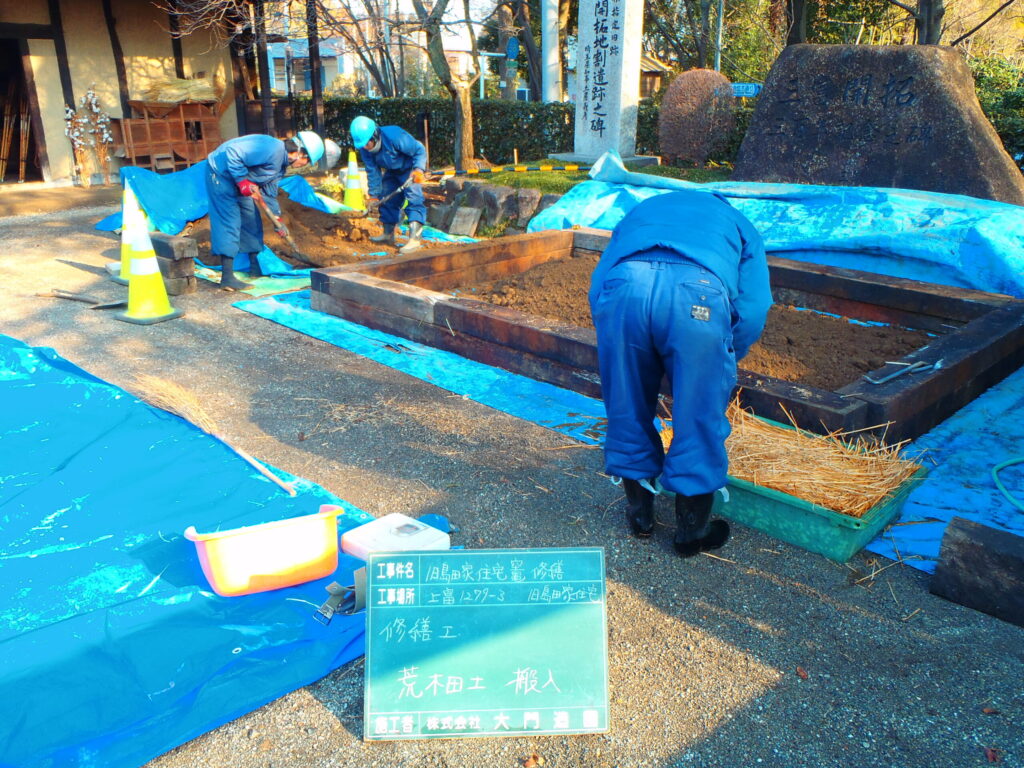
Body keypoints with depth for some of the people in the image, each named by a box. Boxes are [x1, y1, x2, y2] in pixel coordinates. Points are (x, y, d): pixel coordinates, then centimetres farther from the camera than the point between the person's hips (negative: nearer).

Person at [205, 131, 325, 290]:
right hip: (221, 174, -10)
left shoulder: (280, 165, 6)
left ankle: (256, 268, 28)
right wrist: (243, 181, -30)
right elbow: (233, 152, -33)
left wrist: (277, 218, 17)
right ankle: (227, 277, -18)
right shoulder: (273, 149, -28)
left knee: (252, 221, 14)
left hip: (238, 180, 10)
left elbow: (269, 192, 17)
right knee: (229, 222, -16)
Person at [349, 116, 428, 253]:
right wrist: (374, 194, -5)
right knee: (387, 199, 10)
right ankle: (388, 234, 25)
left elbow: (420, 150, -28)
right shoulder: (365, 148, -15)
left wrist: (418, 169, -43)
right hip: (392, 172, 7)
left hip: (410, 169, -7)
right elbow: (372, 171, -5)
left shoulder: (394, 136, -35)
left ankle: (414, 238, -29)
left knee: (413, 199, -21)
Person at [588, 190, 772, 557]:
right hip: (698, 291, -2)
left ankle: (640, 512, 38)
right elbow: (753, 310, 17)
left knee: (628, 412, 20)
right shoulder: (739, 225, 35)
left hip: (624, 285, 3)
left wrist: (627, 356, 36)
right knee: (699, 420, 14)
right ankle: (691, 530, 29)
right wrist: (721, 363, 32)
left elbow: (597, 288, 28)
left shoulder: (640, 210, 42)